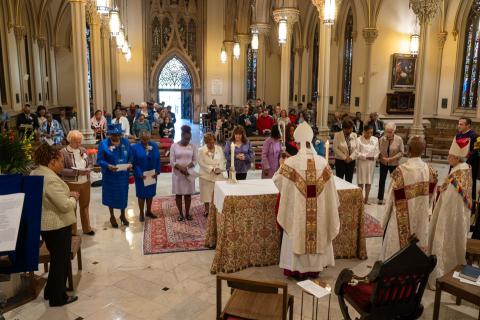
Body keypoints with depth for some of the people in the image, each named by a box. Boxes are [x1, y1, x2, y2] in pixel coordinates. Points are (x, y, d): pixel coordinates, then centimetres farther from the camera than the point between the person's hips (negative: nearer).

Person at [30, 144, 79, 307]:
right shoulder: (51, 178, -26)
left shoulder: (35, 173, 5)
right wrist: (73, 197, -8)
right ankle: (58, 298, 20)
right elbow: (65, 205, -27)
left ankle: (51, 291, 38)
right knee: (61, 260, 7)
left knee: (56, 258, 24)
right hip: (58, 225, -10)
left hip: (45, 224, 10)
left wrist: (66, 194, 7)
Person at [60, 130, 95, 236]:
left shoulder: (83, 150, 5)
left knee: (85, 206, 16)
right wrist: (77, 172, -23)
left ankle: (87, 228, 29)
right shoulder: (63, 152, -12)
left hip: (85, 183, 5)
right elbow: (62, 170, -17)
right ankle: (72, 231, 20)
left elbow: (91, 162, 12)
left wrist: (88, 169, -10)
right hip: (71, 184, -5)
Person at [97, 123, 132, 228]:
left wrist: (129, 164, -15)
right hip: (110, 175, -3)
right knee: (111, 195, 11)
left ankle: (123, 215, 35)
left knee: (123, 194, 14)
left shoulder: (126, 142, -1)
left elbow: (130, 156, 5)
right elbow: (99, 160, -12)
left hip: (123, 174, 3)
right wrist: (108, 166, -30)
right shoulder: (103, 144, -12)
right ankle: (112, 217, 31)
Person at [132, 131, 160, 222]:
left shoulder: (154, 146, 0)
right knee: (141, 194, 7)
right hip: (141, 175, -3)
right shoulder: (135, 147, -10)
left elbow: (158, 160, 3)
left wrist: (157, 172, -7)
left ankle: (148, 211, 29)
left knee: (150, 193, 13)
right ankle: (141, 213, 20)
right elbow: (134, 163, -10)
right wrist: (140, 174, -17)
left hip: (152, 174, 3)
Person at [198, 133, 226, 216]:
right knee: (206, 193, 4)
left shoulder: (219, 148, 6)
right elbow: (201, 163, -9)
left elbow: (223, 160, 7)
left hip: (218, 175, 2)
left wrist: (220, 168, -11)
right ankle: (207, 210, 17)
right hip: (206, 175, -2)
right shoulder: (201, 150, -4)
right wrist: (212, 169, -15)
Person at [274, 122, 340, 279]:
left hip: (297, 209, -2)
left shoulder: (291, 162, -15)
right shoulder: (322, 162, -7)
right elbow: (329, 189, 1)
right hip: (318, 210, 3)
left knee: (297, 236, 12)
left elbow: (276, 178, 1)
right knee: (316, 234, 18)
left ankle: (297, 269, 23)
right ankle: (314, 268, 31)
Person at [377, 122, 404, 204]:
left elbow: (401, 152, -10)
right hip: (383, 163, 1)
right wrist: (382, 158, -16)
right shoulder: (381, 139, -7)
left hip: (394, 163, -1)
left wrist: (392, 158, -20)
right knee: (382, 180, 7)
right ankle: (380, 198, 17)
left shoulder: (399, 139, -11)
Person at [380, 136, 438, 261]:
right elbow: (430, 196, 4)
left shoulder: (400, 171, -22)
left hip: (403, 218, -4)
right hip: (422, 216, 5)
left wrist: (385, 219, 1)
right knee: (419, 245, 19)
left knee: (398, 246, 11)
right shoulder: (429, 170, -7)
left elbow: (392, 198, -13)